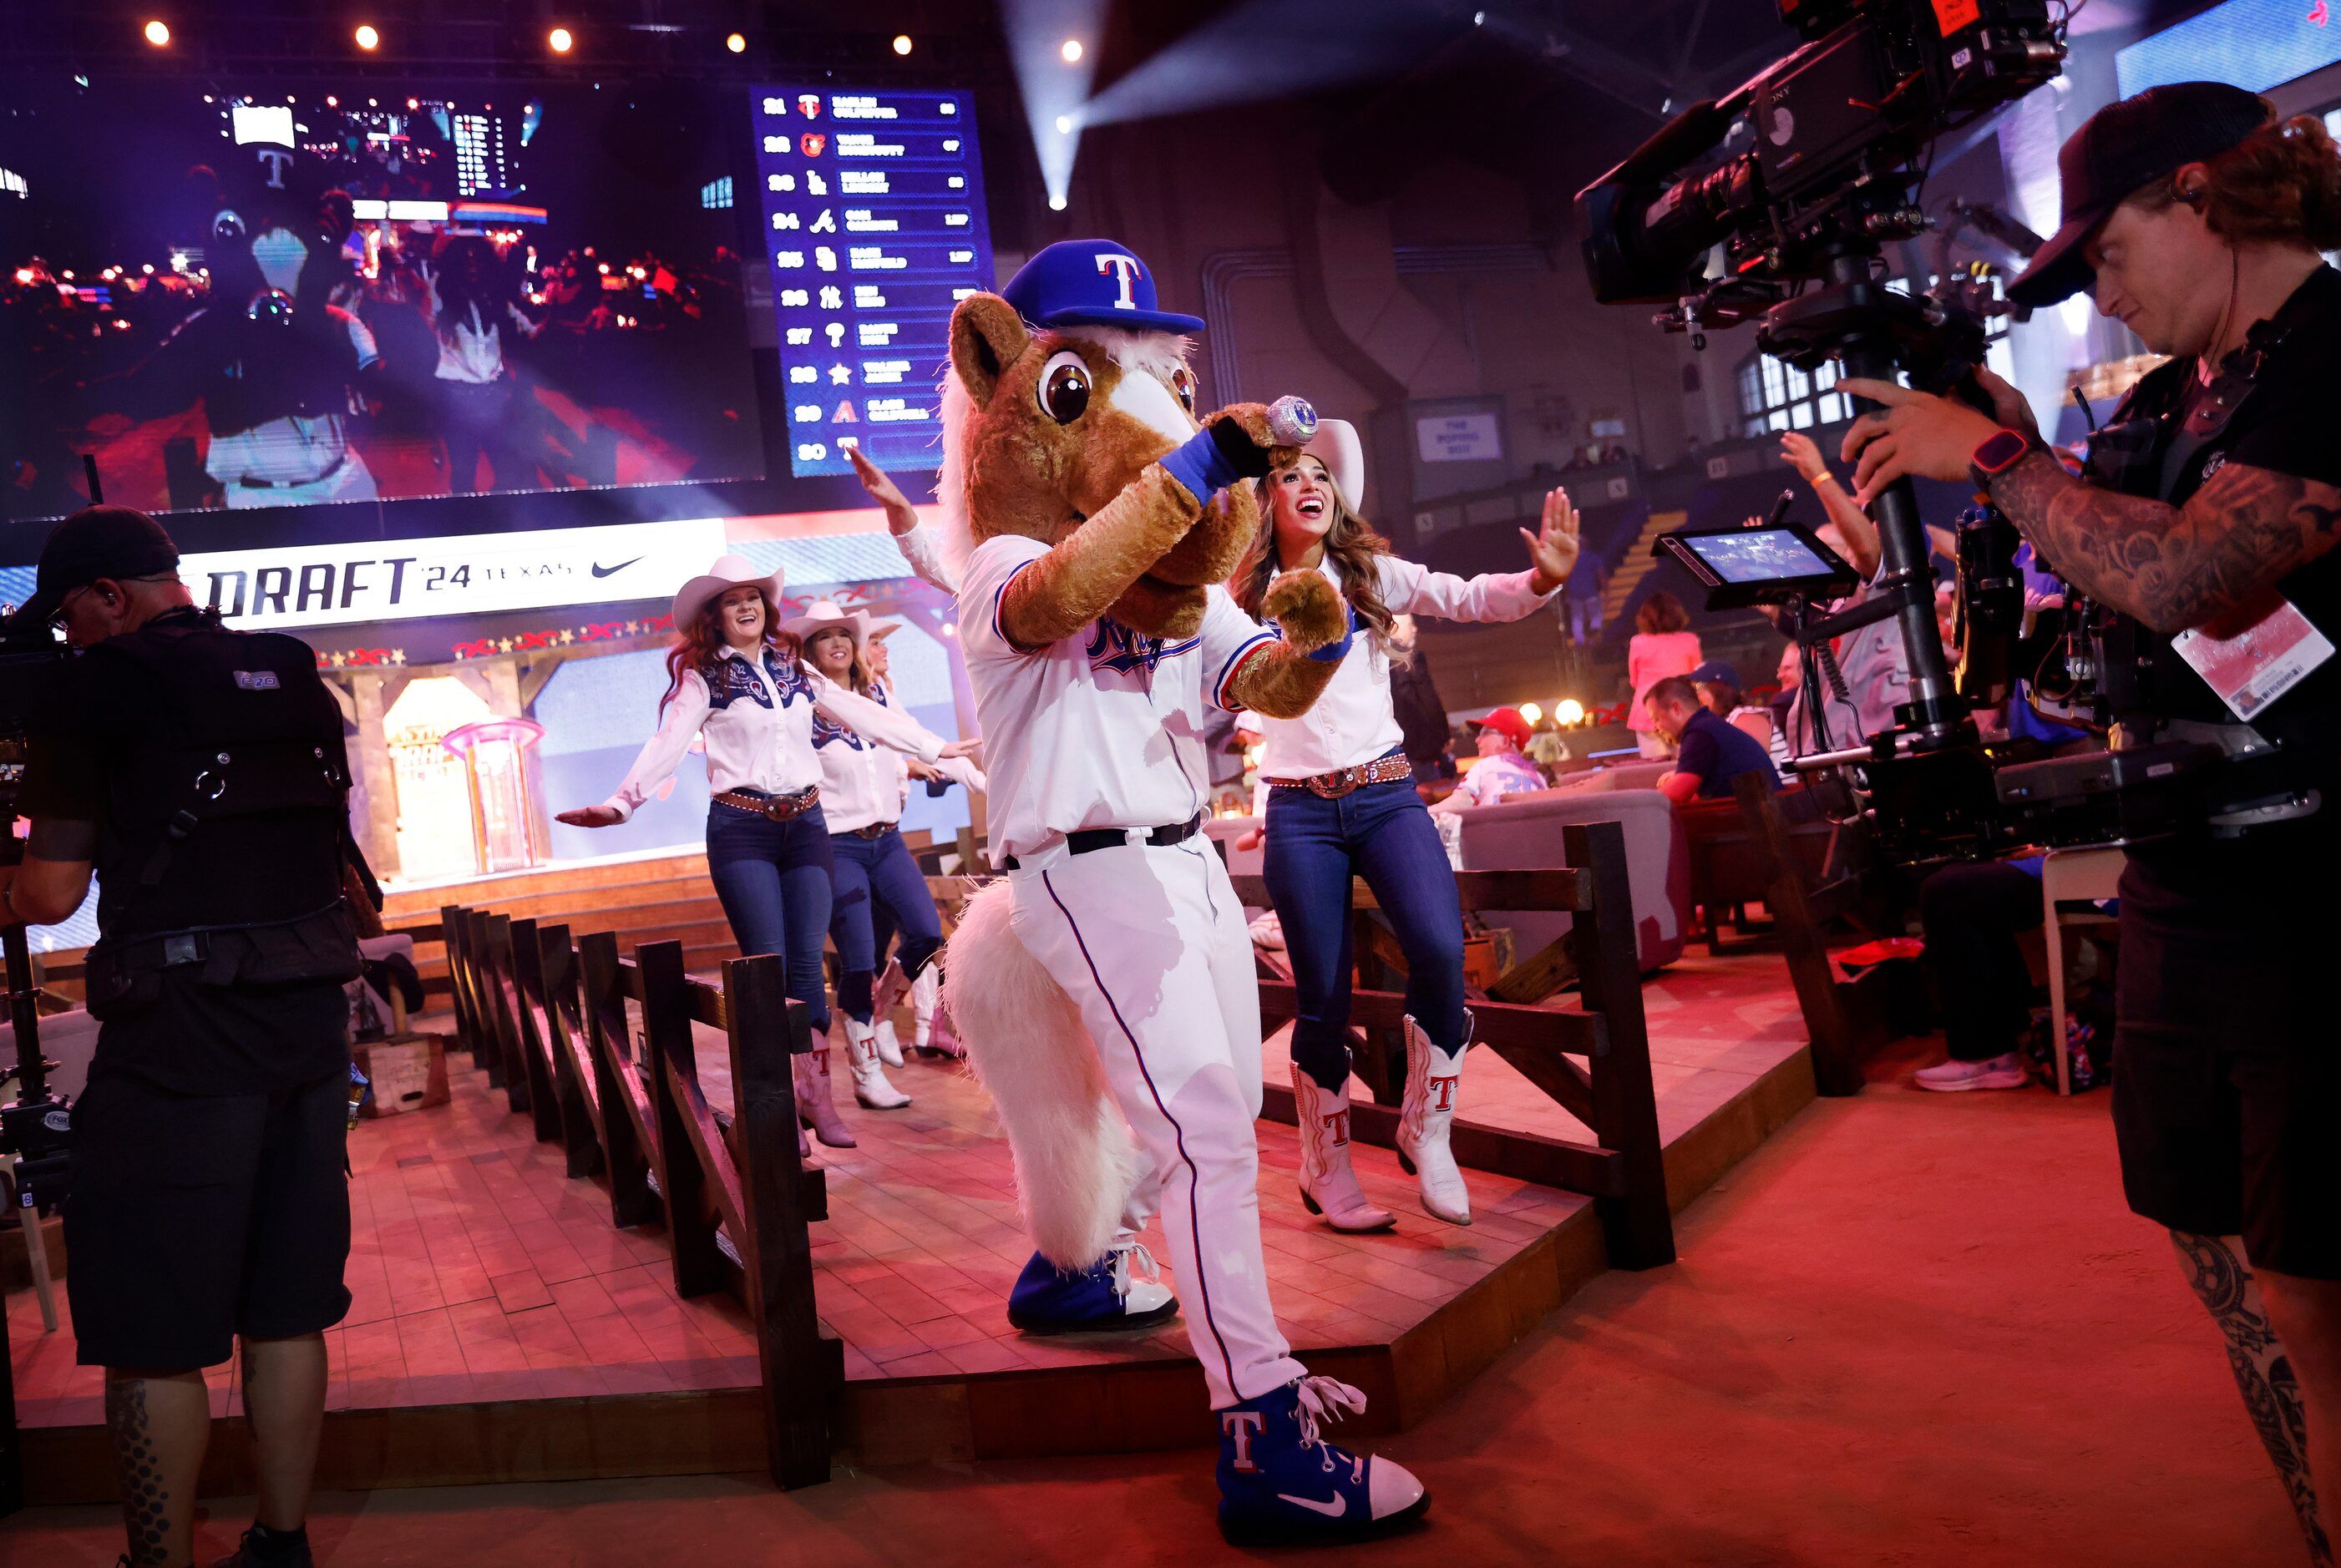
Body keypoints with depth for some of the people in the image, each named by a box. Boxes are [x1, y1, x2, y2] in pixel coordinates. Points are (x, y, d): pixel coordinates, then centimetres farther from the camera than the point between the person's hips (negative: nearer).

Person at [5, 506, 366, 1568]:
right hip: (311, 1029, 6)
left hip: (178, 1042, -6)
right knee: (287, 1313, 14)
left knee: (152, 1336, 4)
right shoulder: (300, 685, 12)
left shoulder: (99, 689, -5)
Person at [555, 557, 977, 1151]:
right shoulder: (702, 675, 2)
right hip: (741, 828, -3)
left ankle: (818, 1096, 6)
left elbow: (862, 713, 16)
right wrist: (621, 802, -24)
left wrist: (937, 747, 15)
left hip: (806, 823, 3)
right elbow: (670, 741, -10)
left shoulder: (795, 668, 14)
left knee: (807, 963, 1)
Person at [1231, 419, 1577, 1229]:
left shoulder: (1372, 575, 8)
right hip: (1300, 812, -1)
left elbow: (1472, 598, -3)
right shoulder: (1244, 601, 6)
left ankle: (1426, 1132, 0)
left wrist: (1542, 578, -21)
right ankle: (1326, 1169, 19)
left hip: (1386, 795, 1)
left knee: (1439, 950, -22)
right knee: (1324, 999, -1)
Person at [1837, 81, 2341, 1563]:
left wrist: (1997, 456, -11)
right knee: (2220, 1250, 14)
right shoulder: (2178, 389, 14)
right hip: (2181, 882, 9)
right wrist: (2031, 464, 8)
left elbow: (2179, 575, -23)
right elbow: (2120, 597, 20)